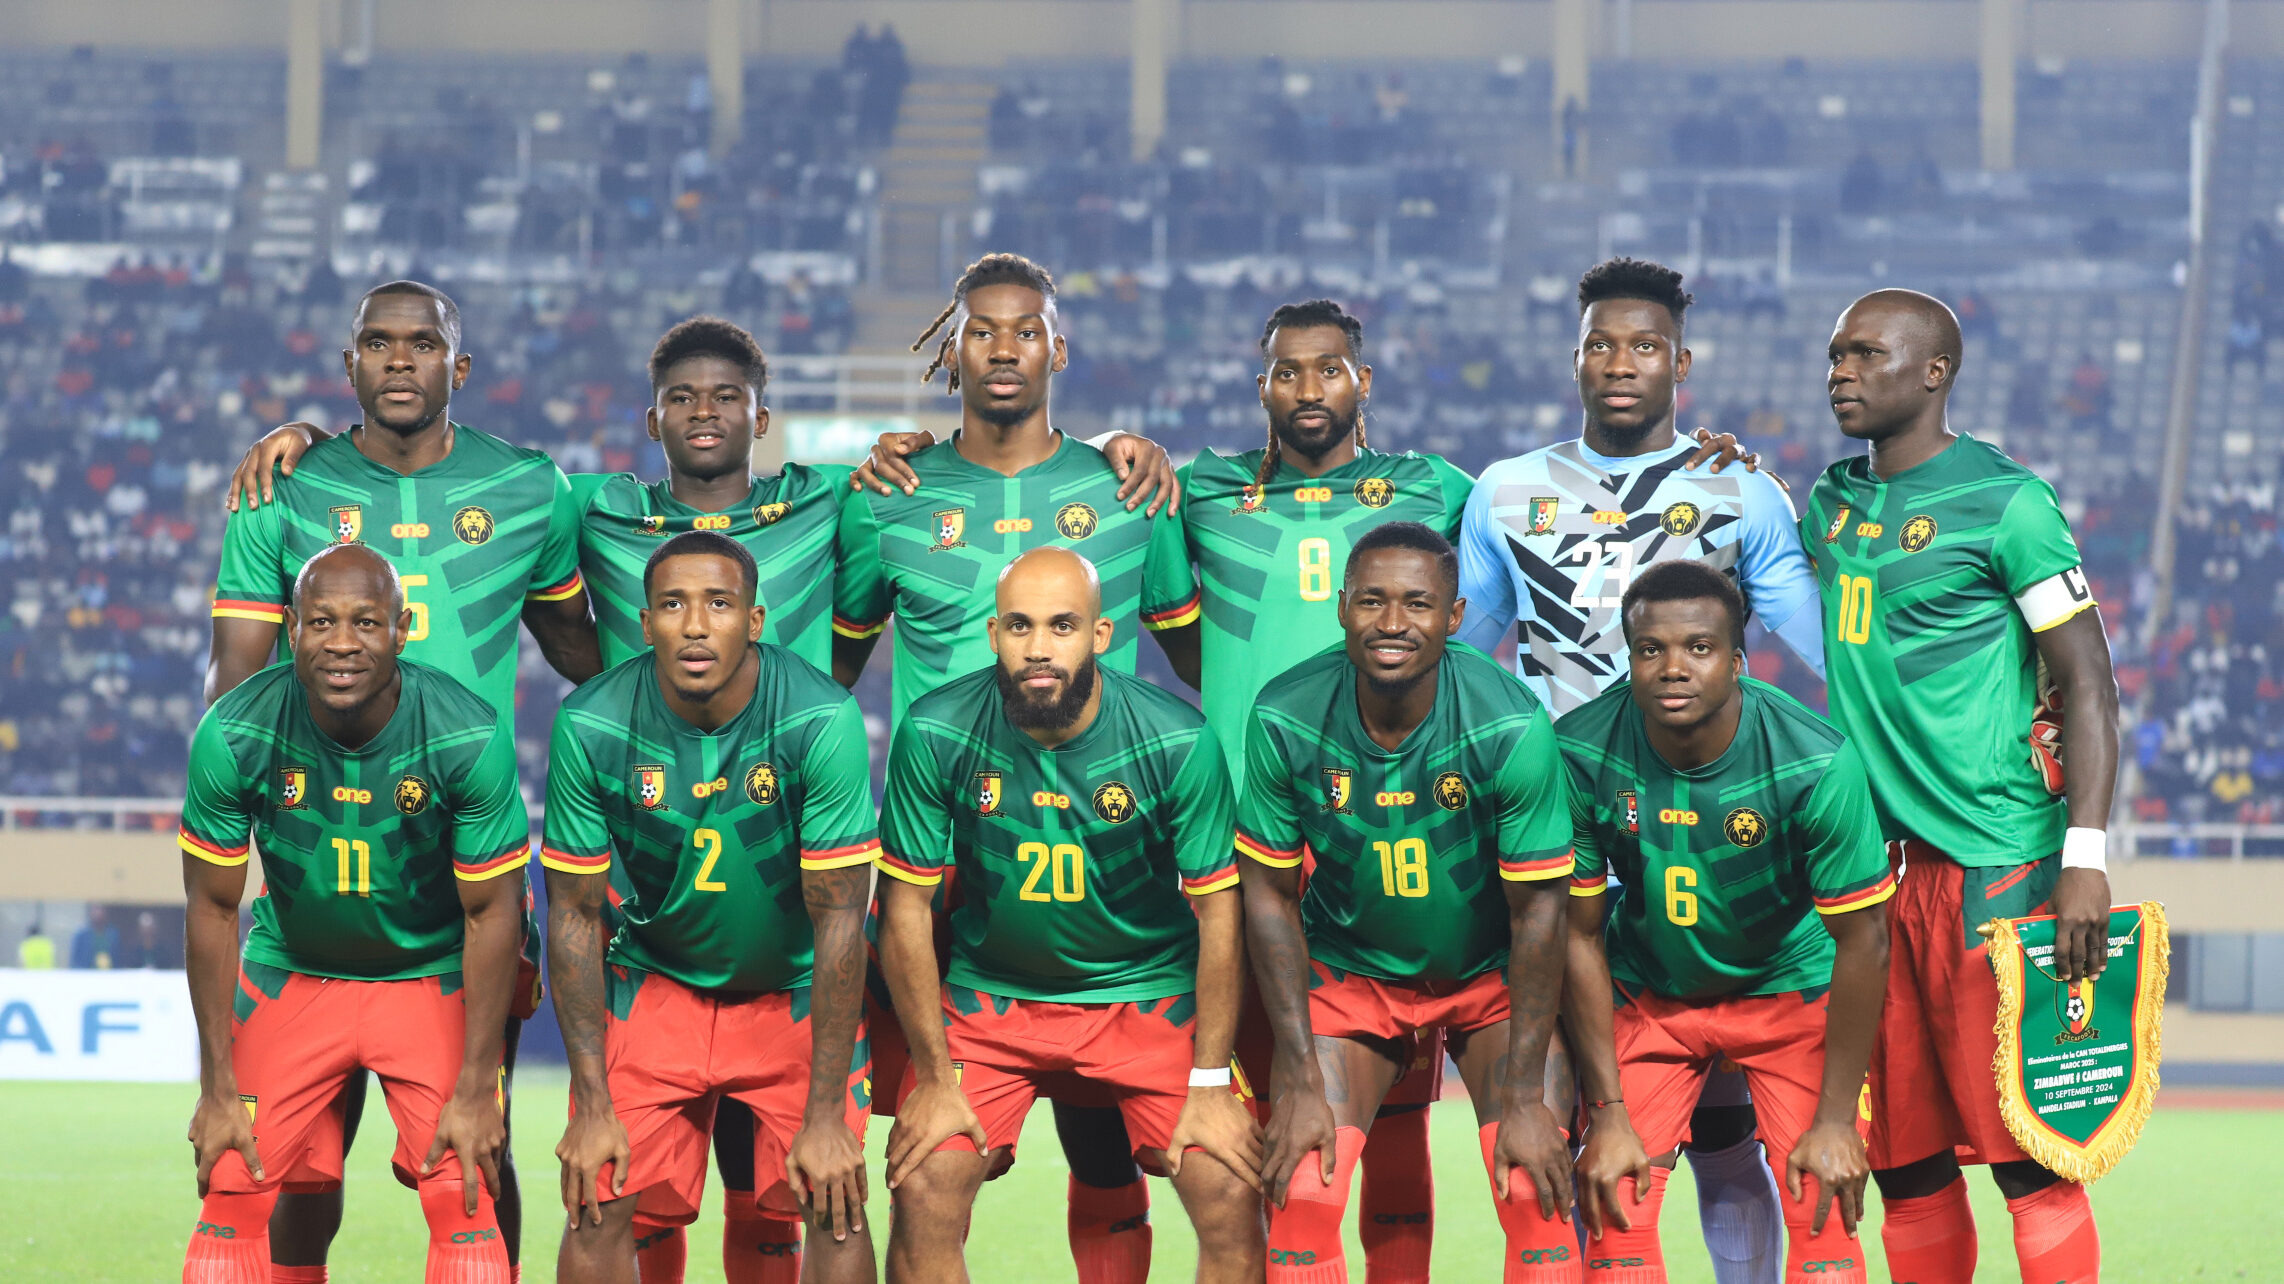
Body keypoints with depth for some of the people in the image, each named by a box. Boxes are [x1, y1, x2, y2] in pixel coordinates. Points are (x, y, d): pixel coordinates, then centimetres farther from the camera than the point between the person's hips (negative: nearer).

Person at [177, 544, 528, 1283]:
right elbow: (214, 908, -10)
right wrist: (218, 1089, -9)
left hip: (432, 978, -1)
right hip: (292, 968, 1)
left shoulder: (471, 738, -24)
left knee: (464, 1205, -12)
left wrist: (476, 1091, -13)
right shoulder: (233, 737, -21)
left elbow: (491, 912, -14)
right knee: (233, 1198, -8)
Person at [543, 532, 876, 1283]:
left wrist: (826, 1117, -20)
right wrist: (592, 1106, -11)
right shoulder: (590, 727, -18)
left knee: (836, 1207, -13)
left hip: (797, 989, -1)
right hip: (655, 982, 1)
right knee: (598, 1205, -9)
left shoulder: (823, 722, -23)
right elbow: (574, 913, -8)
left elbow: (839, 917, -20)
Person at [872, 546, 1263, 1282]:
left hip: (1148, 992, 0)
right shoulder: (935, 733, -15)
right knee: (923, 1191, -16)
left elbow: (1219, 913, -9)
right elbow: (907, 906, -8)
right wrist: (936, 1078, -8)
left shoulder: (1178, 741, -16)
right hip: (989, 994, 0)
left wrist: (1211, 1082, -10)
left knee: (1230, 1200, -14)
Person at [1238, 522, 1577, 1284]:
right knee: (1298, 1194, -12)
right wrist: (1301, 1083, -12)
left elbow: (1537, 910, -18)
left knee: (1535, 1193, -16)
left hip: (1492, 975, -1)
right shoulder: (1284, 721, -20)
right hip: (1351, 973, 1)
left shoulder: (1512, 727, -25)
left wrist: (1524, 1098, -18)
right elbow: (1270, 894, -9)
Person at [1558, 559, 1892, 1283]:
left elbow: (1862, 941, -18)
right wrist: (1607, 1114, -12)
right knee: (1616, 1213, -9)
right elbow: (1581, 934, -12)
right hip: (1647, 997, 1)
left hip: (1792, 987, -1)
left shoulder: (1816, 763, -27)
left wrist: (1836, 1120, -16)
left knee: (1822, 1210, -13)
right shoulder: (1580, 753, -22)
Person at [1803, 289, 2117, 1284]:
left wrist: (2086, 859, -16)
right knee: (1903, 1164, 7)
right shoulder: (1833, 501, 14)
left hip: (1995, 864, -7)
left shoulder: (2004, 502, -6)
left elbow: (2088, 683, -8)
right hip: (1867, 863, 7)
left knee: (2025, 1155, -8)